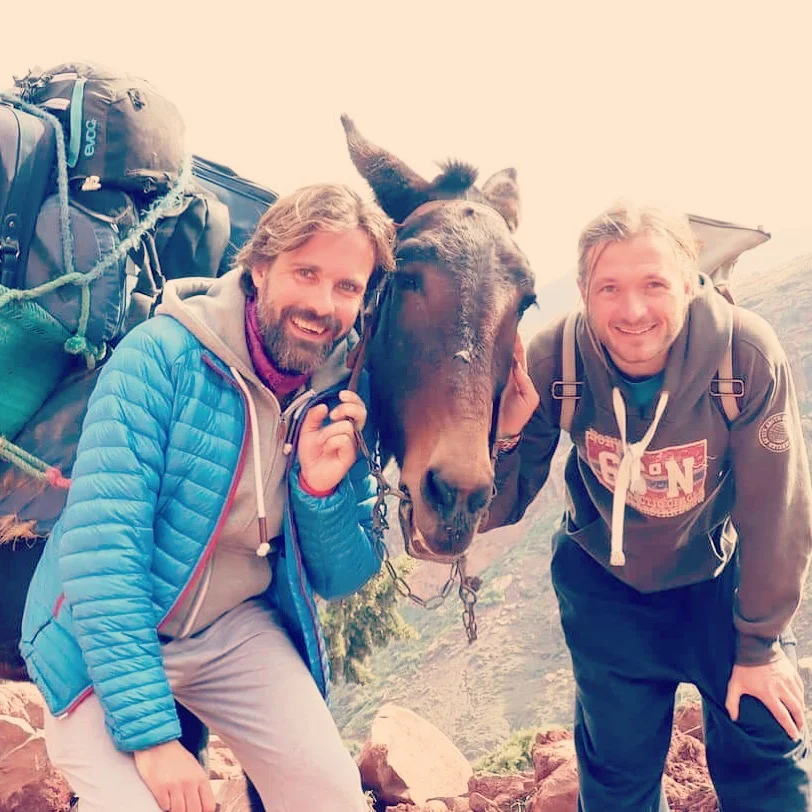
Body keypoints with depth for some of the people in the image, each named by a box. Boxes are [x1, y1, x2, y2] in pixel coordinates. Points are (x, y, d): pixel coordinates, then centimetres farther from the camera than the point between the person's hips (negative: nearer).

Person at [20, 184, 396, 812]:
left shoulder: (344, 403, -6)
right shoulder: (160, 356, -21)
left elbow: (341, 581, 1)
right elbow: (101, 543, -25)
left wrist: (322, 491, -21)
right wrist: (151, 732, -27)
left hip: (237, 630, 4)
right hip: (105, 637, -3)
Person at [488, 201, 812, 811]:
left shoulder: (748, 354, -30)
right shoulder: (553, 361, -27)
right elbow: (498, 511, -19)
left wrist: (761, 645, -9)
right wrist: (504, 435, -42)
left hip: (720, 573, 0)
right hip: (605, 583, 1)